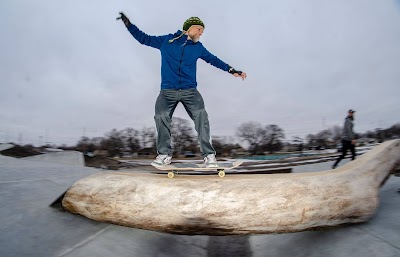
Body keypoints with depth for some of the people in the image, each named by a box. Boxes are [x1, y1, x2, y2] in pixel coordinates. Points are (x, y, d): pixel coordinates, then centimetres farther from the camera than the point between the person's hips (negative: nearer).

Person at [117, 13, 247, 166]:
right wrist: (128, 24, 11)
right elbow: (144, 38, 17)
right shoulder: (166, 40, 9)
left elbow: (213, 60, 25)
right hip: (167, 91, 0)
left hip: (190, 90, 1)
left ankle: (208, 154, -11)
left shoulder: (198, 47, 15)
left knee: (201, 116, -20)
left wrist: (232, 70, 22)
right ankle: (164, 154, 1)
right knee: (161, 117, -17)